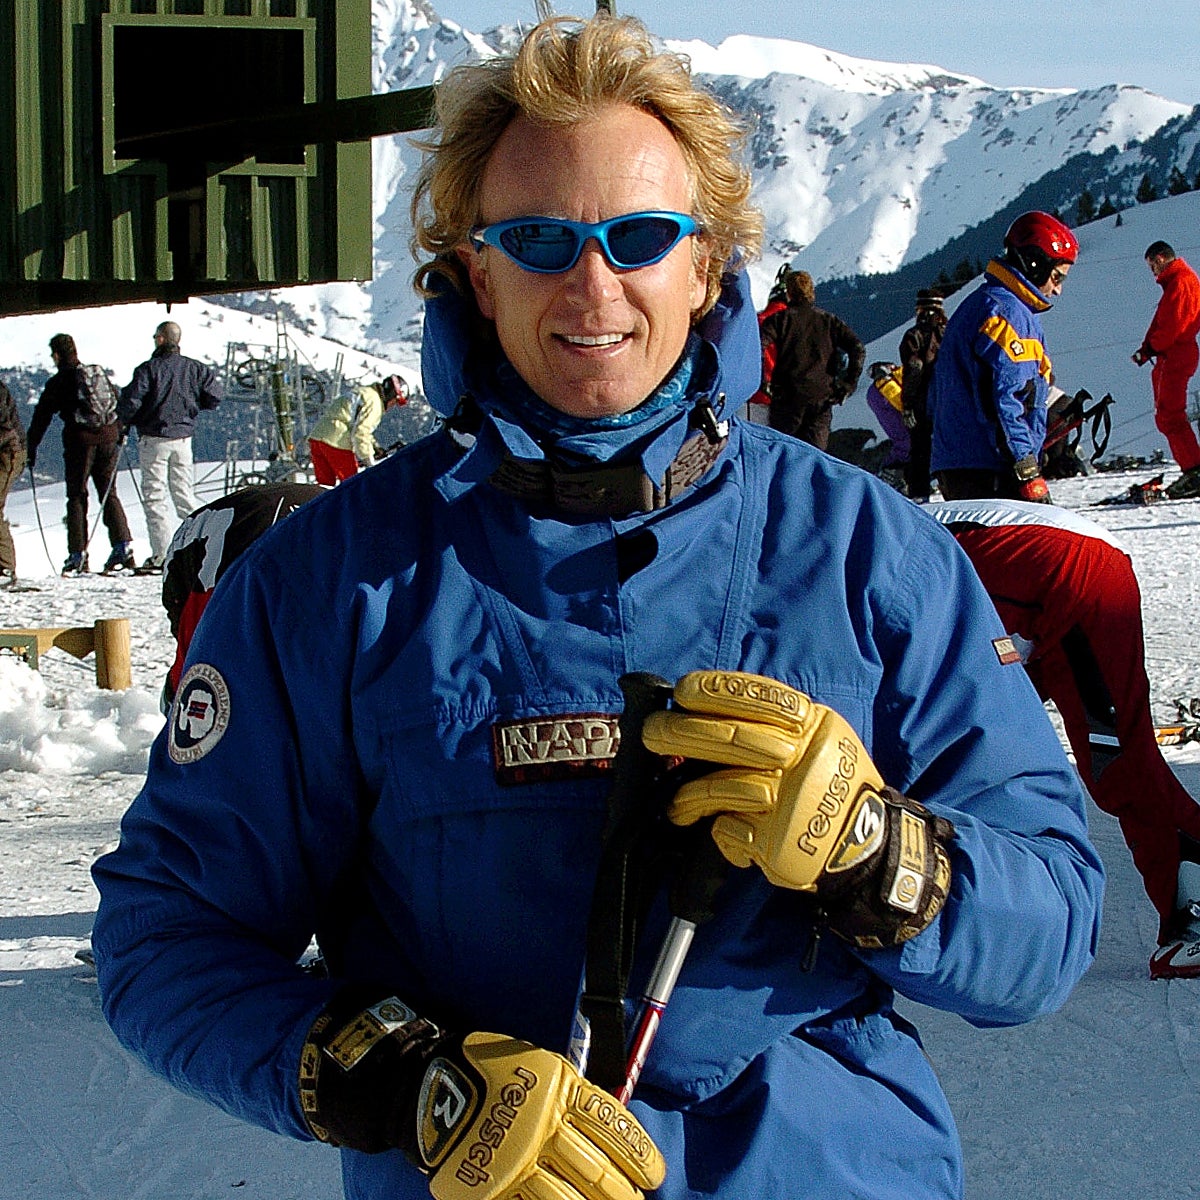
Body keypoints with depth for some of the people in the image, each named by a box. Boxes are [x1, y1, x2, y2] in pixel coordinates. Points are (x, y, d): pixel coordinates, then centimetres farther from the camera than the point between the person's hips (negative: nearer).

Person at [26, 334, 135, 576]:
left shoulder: (57, 382, 0)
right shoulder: (100, 373, 14)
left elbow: (41, 418, 2)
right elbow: (119, 403, 20)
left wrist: (30, 450, 8)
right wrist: (121, 433, 28)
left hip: (80, 440, -4)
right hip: (109, 438, 4)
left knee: (77, 497, 3)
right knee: (109, 494, 11)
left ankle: (78, 555, -3)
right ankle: (123, 546, -2)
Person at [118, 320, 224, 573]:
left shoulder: (148, 369, -12)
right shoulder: (195, 369, 2)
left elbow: (132, 401, -17)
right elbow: (216, 395, 3)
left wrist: (124, 420, 3)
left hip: (154, 440, -4)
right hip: (183, 438, 4)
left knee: (155, 496, -1)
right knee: (185, 495, 12)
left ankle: (161, 555, -7)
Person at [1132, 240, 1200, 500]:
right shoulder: (1176, 280, 21)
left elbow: (1173, 325, -20)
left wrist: (1150, 349, -11)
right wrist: (1149, 347, 7)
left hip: (1175, 358, -11)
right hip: (1170, 357, 11)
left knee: (1170, 416, -12)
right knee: (1166, 417, 12)